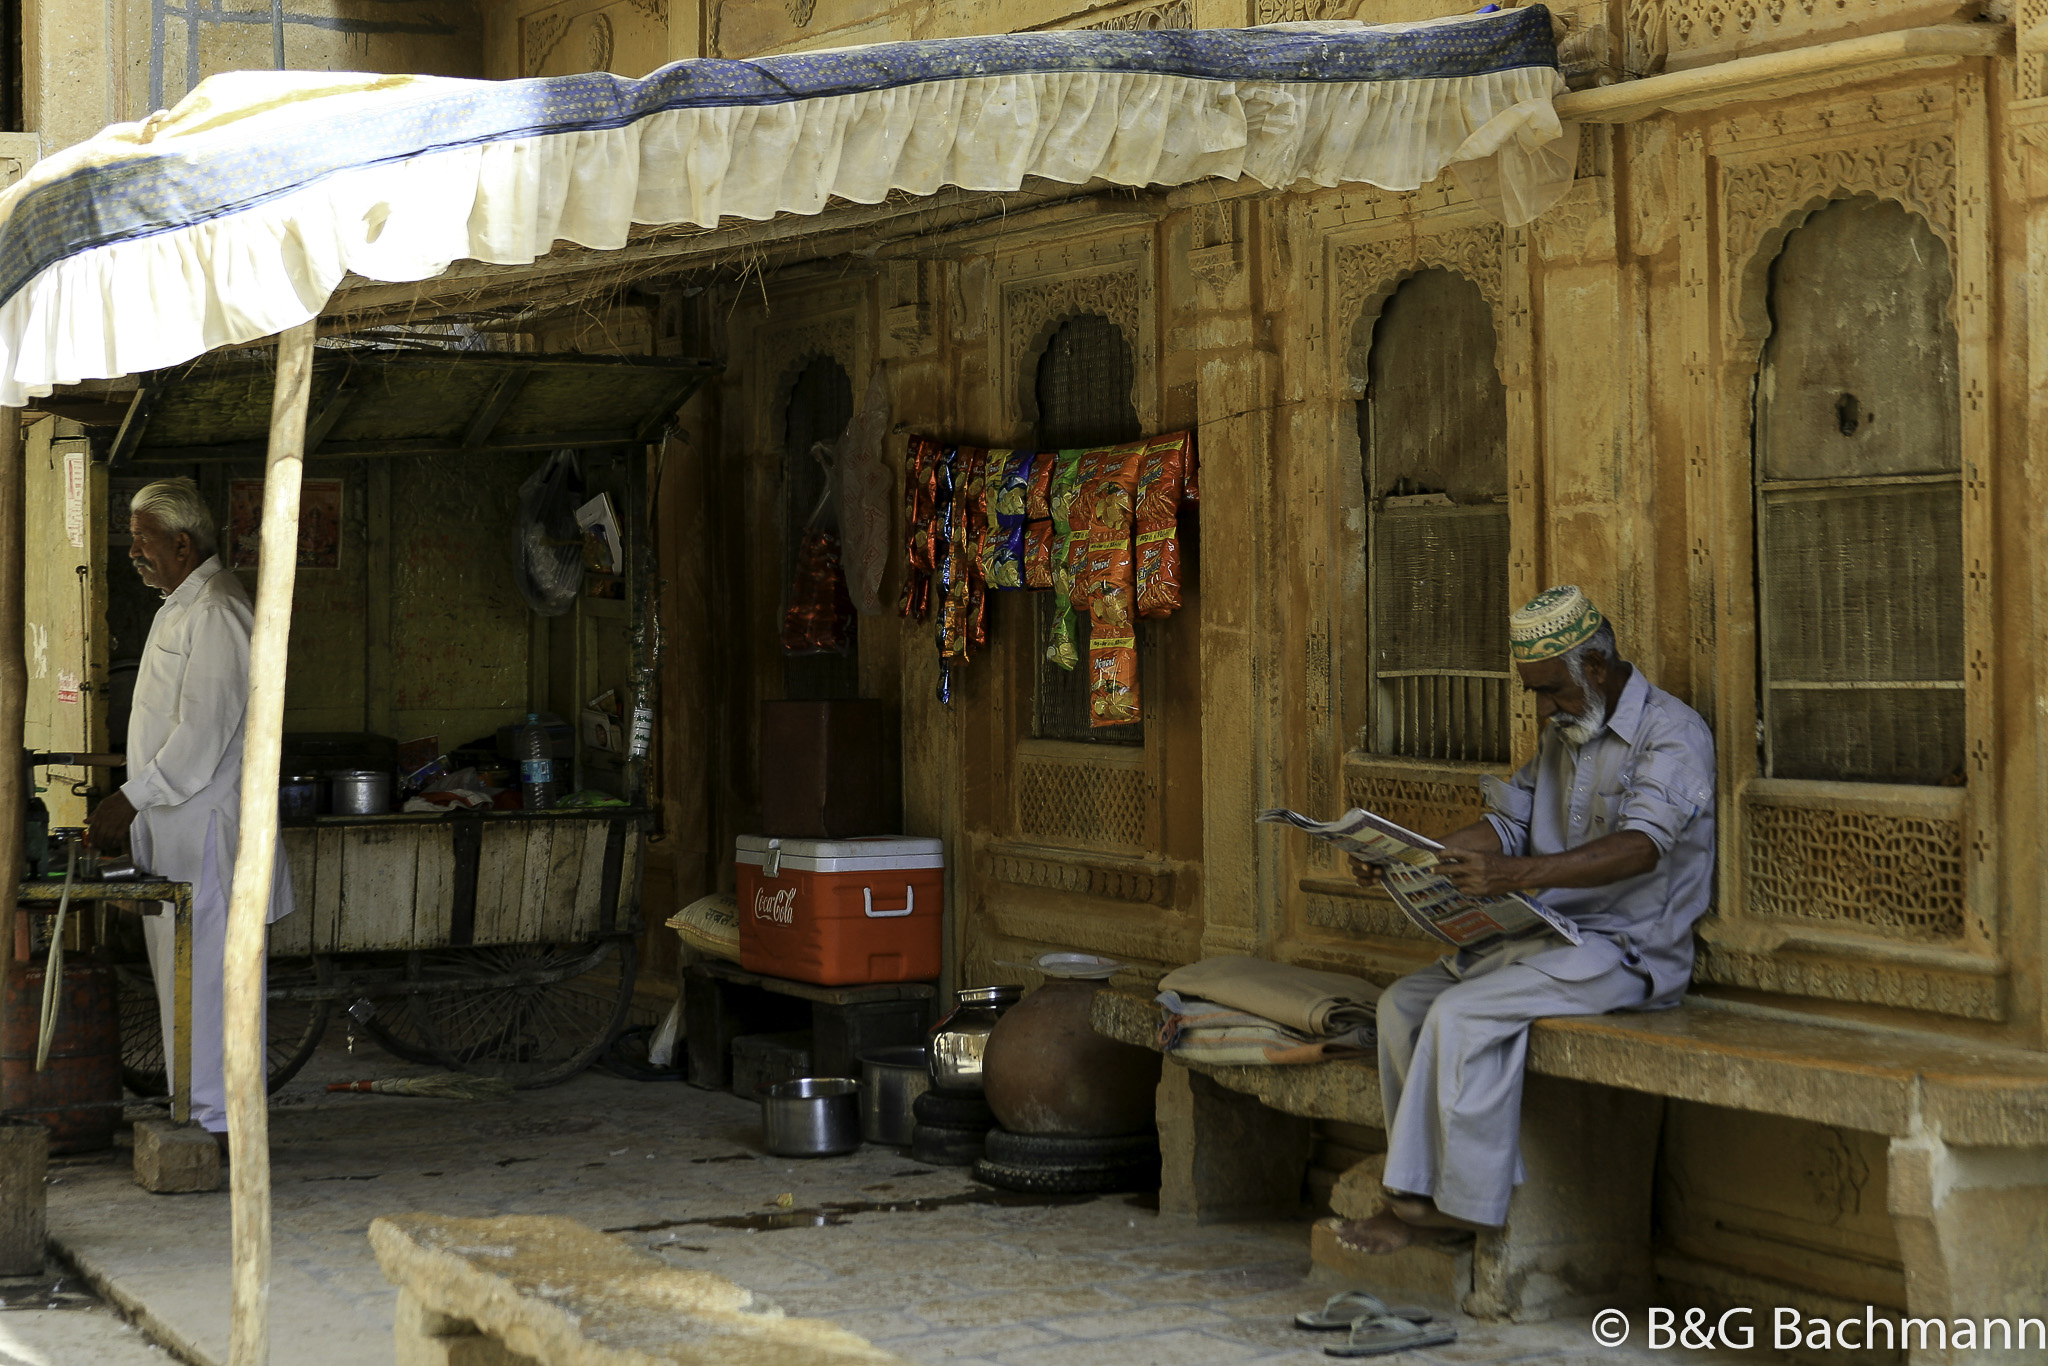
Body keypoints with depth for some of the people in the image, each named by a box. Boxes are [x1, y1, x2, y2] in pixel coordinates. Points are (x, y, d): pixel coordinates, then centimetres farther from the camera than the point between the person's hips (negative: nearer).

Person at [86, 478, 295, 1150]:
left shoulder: (216, 611, -14)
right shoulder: (179, 607, 19)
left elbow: (205, 731, -21)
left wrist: (131, 799, -18)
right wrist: (129, 808, 17)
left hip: (207, 827, -10)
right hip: (173, 828, 10)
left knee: (204, 974, -7)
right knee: (178, 974, 11)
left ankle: (217, 1119, -4)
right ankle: (197, 1112, 17)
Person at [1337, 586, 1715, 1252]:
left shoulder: (1672, 733, -12)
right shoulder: (1564, 733, 17)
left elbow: (1642, 846, -28)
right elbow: (1509, 824, 16)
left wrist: (1518, 874, -42)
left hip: (1626, 949, -9)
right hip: (1548, 934, 9)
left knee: (1463, 1014, -25)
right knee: (1404, 1002, -6)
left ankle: (1451, 1205, -16)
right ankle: (1423, 1194, -10)